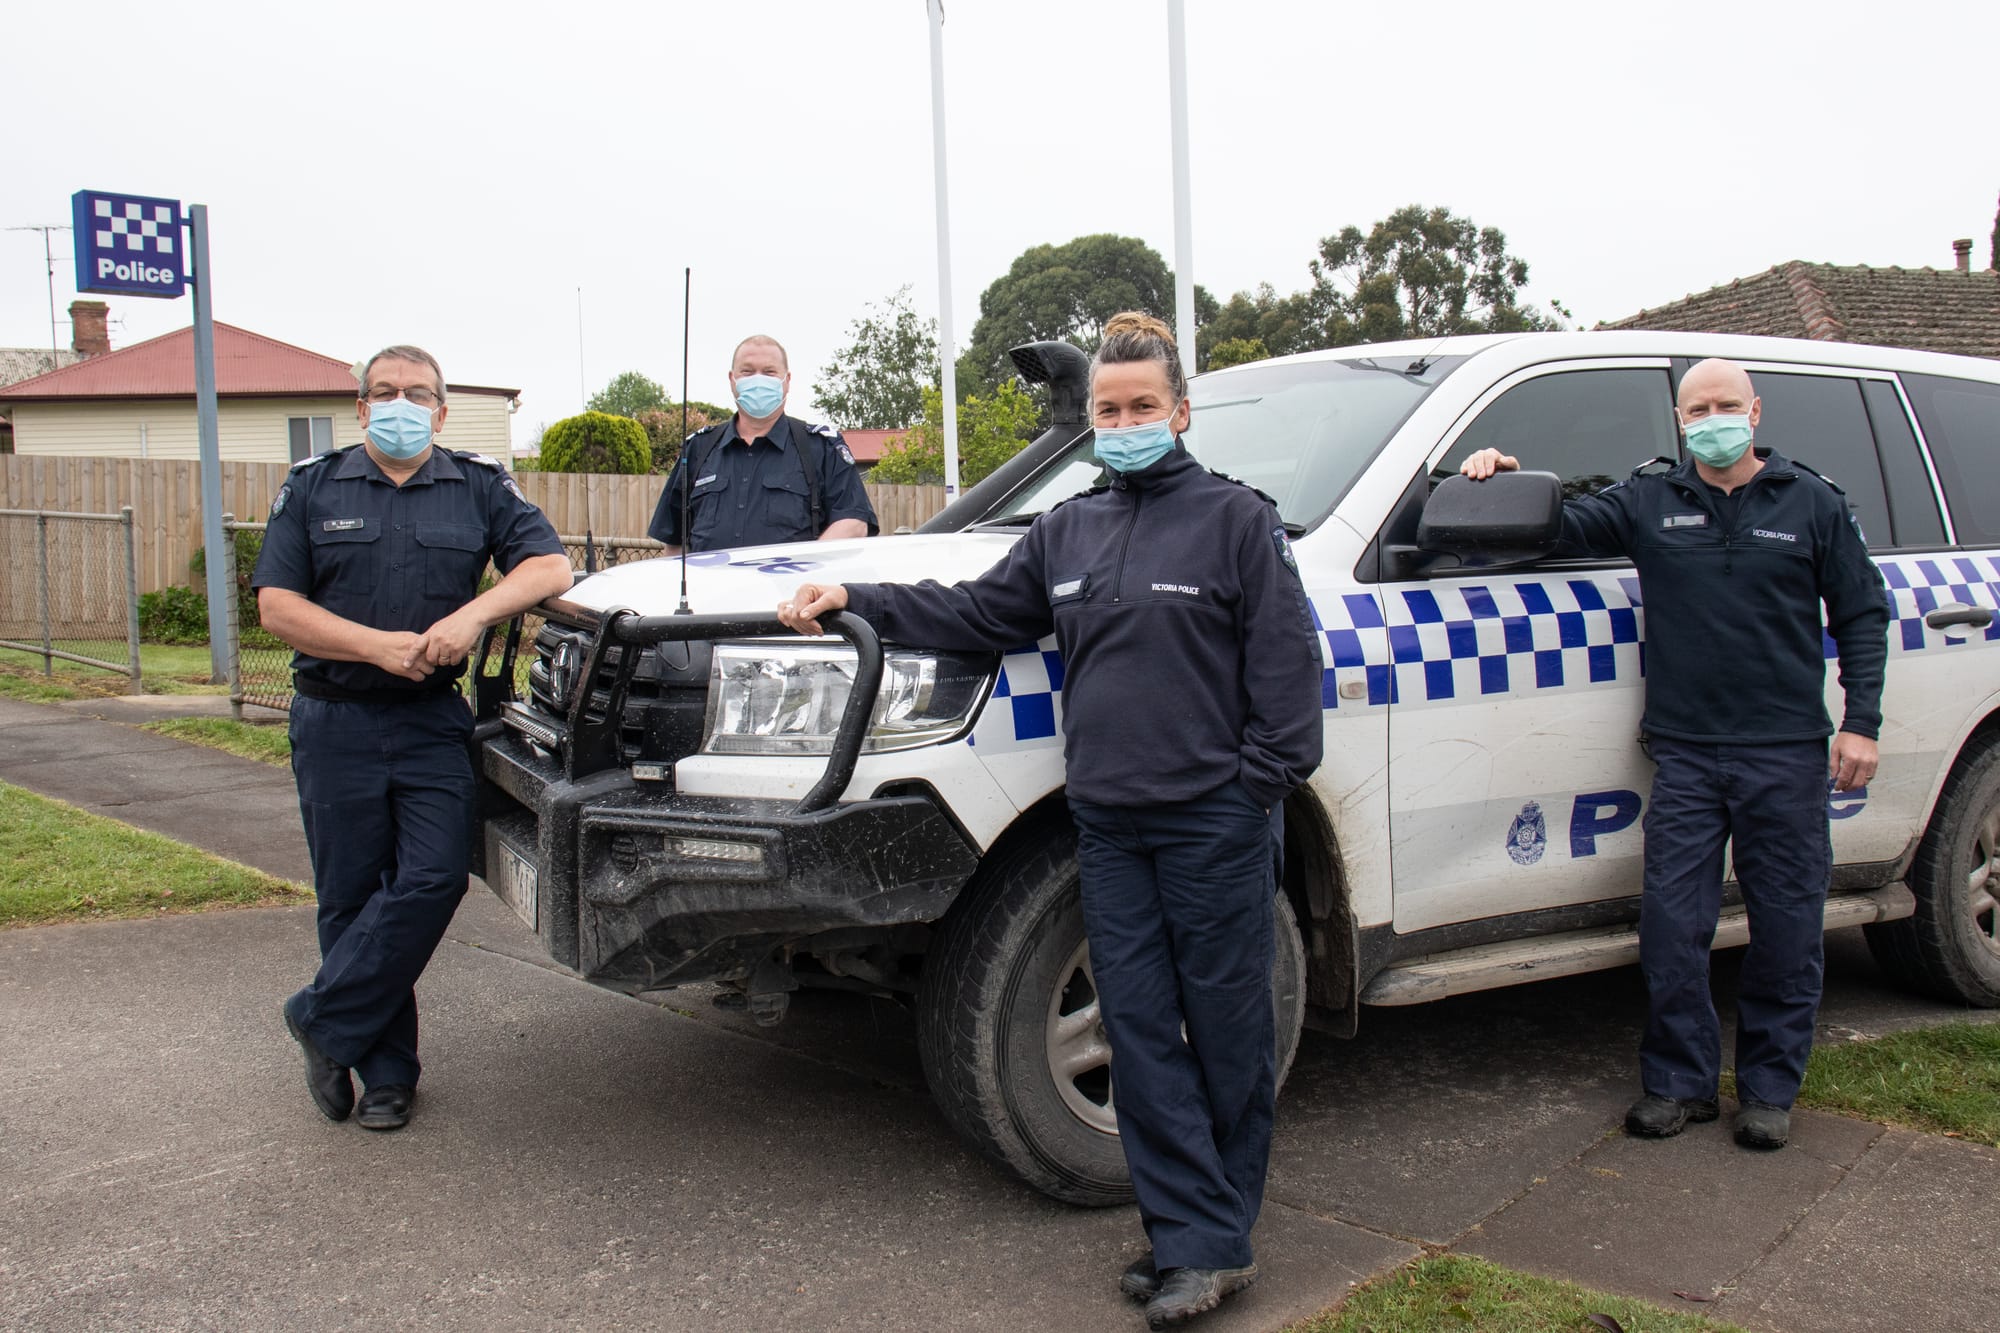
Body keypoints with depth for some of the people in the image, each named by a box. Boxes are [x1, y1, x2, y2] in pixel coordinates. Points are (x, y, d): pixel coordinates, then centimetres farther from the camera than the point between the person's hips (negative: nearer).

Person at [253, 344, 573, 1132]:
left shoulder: (479, 487, 9)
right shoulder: (312, 489, 8)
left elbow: (549, 566, -3)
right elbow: (277, 605, -1)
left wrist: (473, 615, -20)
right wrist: (379, 646, -14)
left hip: (434, 722, 0)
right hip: (335, 723, 0)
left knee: (433, 878, -13)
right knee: (351, 897, 4)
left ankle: (323, 1023, 5)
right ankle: (386, 1072, 15)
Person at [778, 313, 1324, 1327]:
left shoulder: (1235, 518, 1)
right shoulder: (1067, 530, 17)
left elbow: (1286, 658, -3)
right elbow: (977, 613, 15)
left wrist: (1263, 779, -9)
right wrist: (856, 601, 6)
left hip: (1212, 822, -5)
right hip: (1109, 825, 5)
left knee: (1225, 1030, 1)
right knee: (1141, 1033, 4)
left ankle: (1217, 1240, 13)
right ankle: (1190, 1241, 13)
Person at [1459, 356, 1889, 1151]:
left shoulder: (1811, 503, 6)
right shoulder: (1649, 503, 8)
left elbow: (1862, 614, 8)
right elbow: (1565, 528, 8)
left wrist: (1861, 721, 0)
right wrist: (1505, 481, -11)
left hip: (1787, 755, -1)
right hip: (1685, 756, 1)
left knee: (1785, 924, 5)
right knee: (1671, 924, 0)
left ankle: (1769, 1088, 19)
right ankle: (1679, 1082, 14)